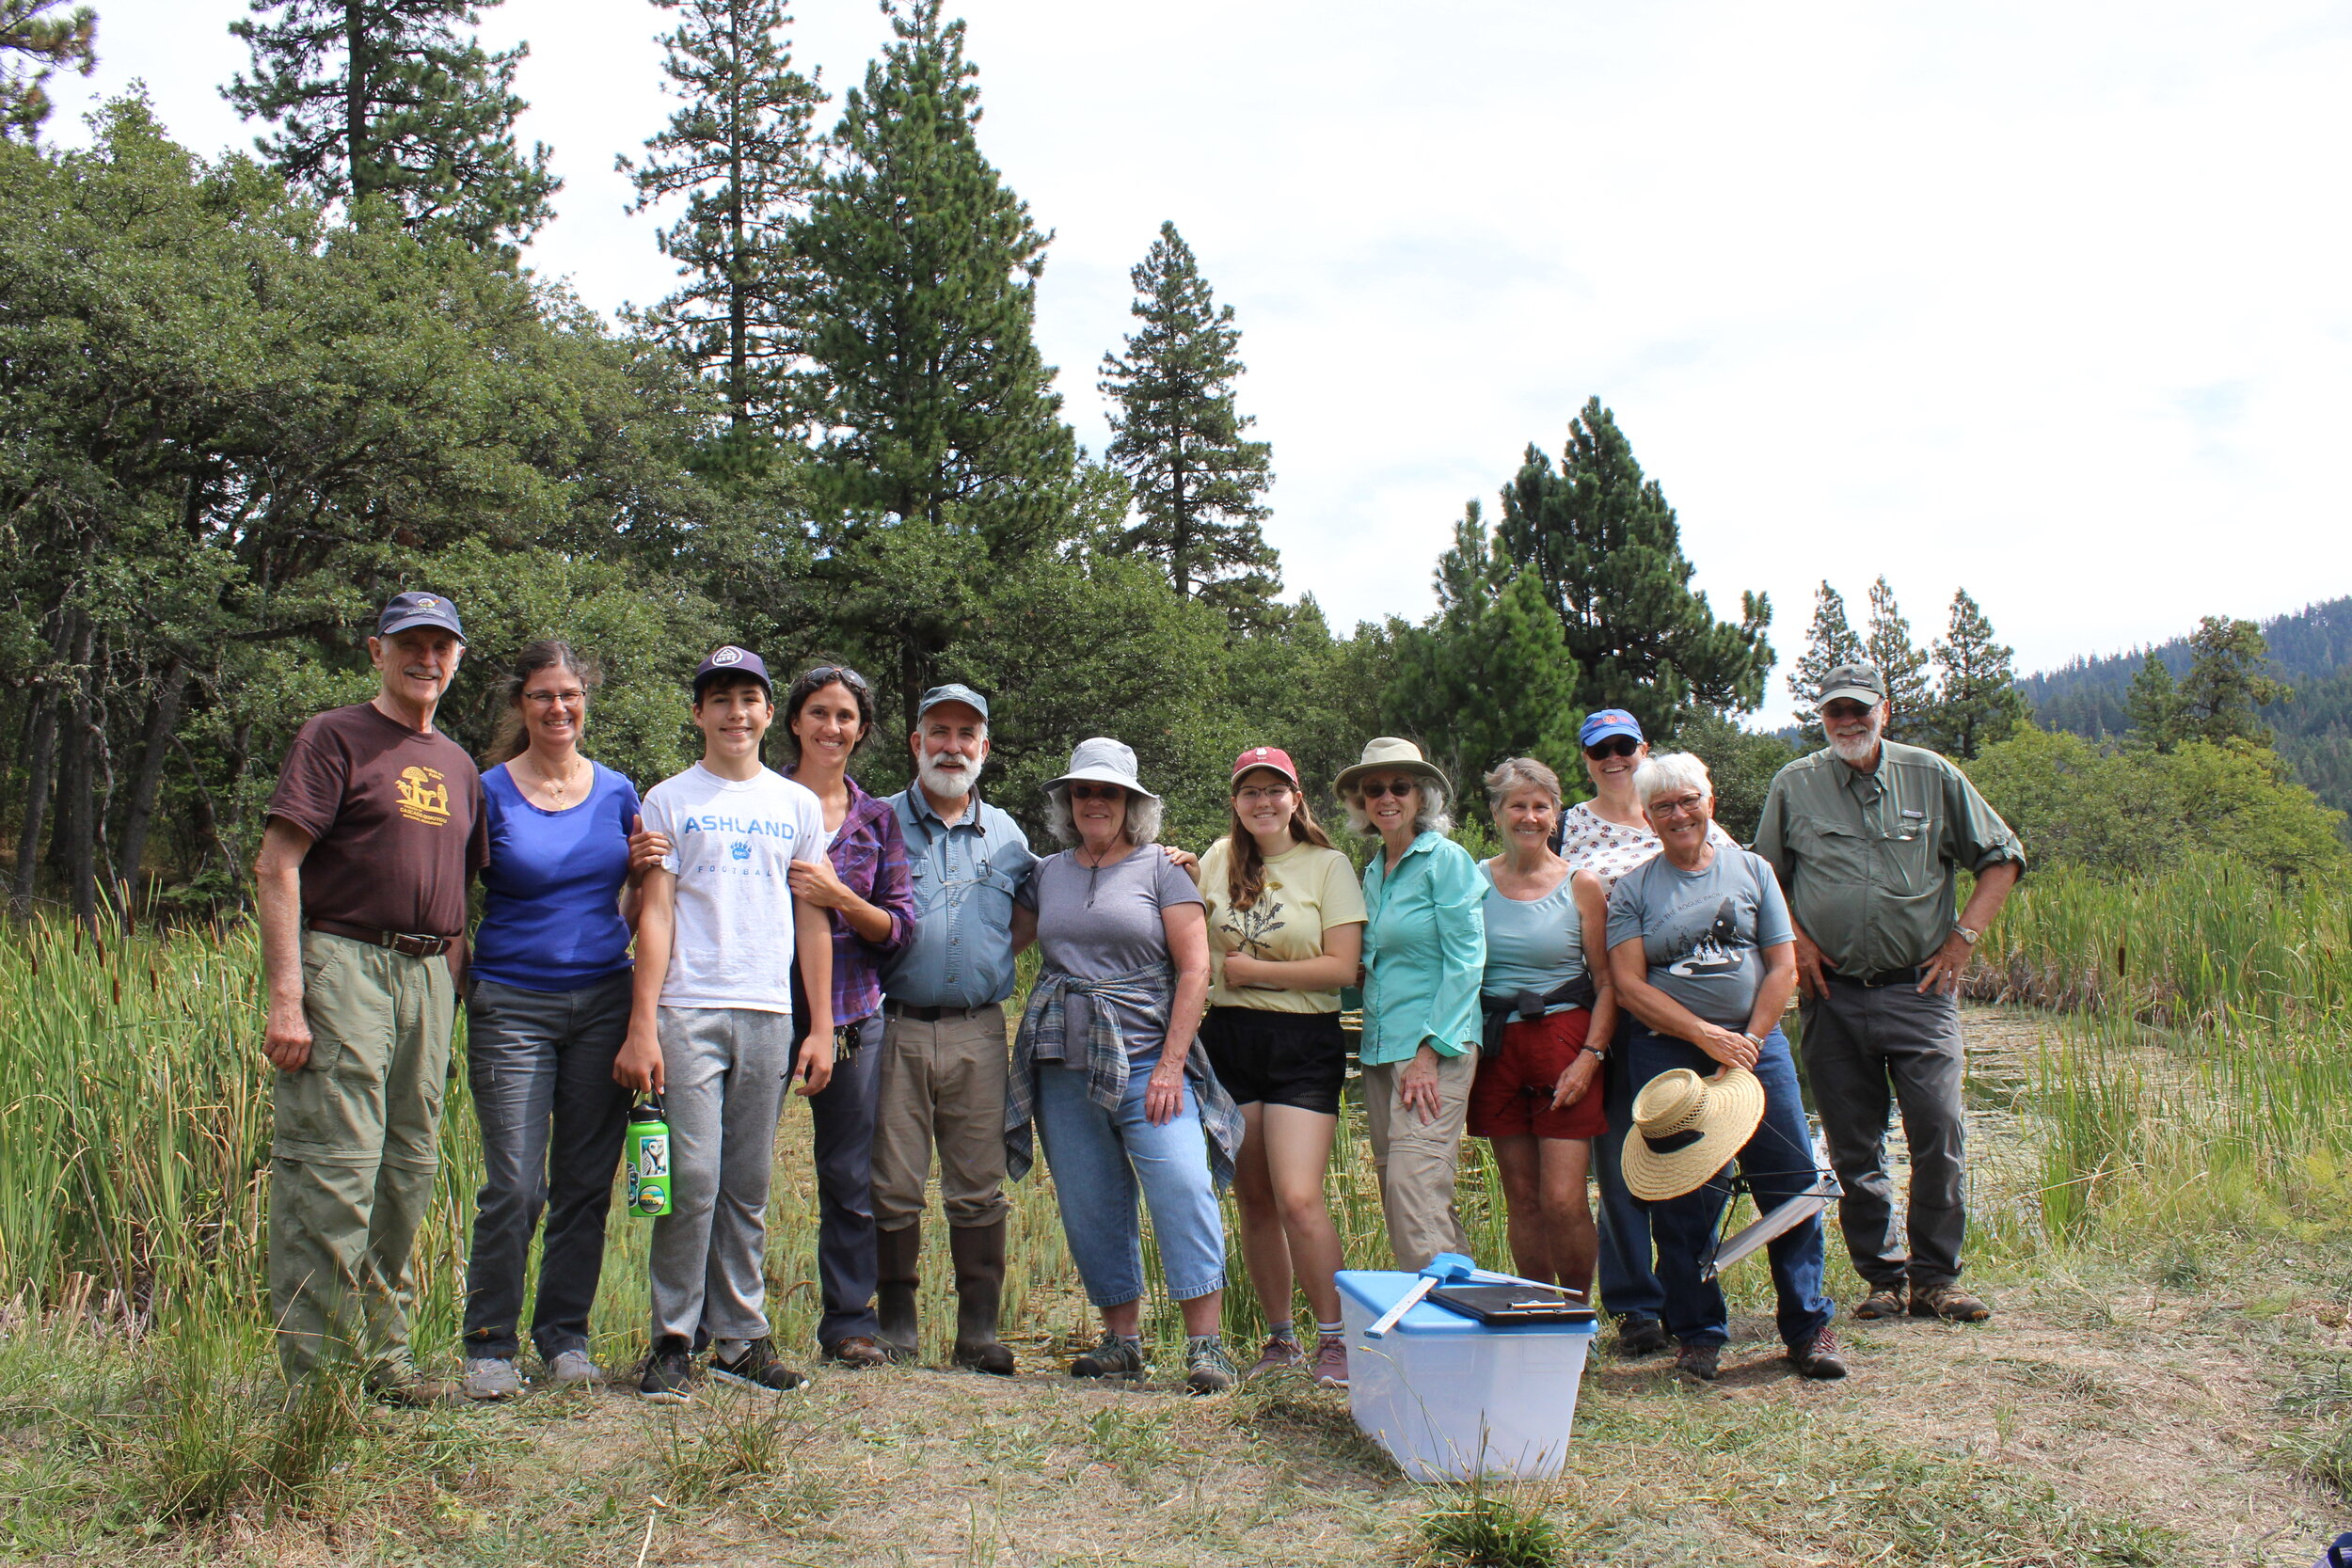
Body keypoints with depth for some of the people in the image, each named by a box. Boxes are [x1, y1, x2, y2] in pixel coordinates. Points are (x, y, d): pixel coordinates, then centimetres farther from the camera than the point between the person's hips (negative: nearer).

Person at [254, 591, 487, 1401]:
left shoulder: (458, 765, 19)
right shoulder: (335, 736, 0)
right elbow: (277, 870, -8)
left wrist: (452, 995, 12)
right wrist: (285, 998, -16)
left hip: (428, 975, 7)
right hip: (342, 962, -6)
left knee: (409, 1170, 10)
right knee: (334, 1169, -8)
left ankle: (384, 1353, 20)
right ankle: (319, 1371, 0)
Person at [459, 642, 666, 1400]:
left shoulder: (618, 792, 9)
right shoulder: (488, 794, 0)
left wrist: (643, 870, -4)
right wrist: (450, 998, -12)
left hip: (604, 1002, 3)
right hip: (513, 1007, -3)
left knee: (586, 1183, 6)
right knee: (514, 1188, -5)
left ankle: (565, 1335, 20)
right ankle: (489, 1344, 11)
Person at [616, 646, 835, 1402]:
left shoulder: (798, 805, 15)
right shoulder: (669, 801, 7)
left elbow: (813, 921, 14)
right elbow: (655, 915, 1)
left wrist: (821, 1026, 7)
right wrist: (642, 1025, -8)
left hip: (769, 1014, 3)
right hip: (687, 1012, -2)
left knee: (748, 1189, 6)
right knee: (692, 1181, -8)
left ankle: (740, 1338, 14)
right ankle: (674, 1340, 4)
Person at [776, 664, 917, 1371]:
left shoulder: (878, 819, 11)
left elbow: (898, 926, 5)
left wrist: (838, 897, -11)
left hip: (851, 1014, 2)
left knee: (851, 1176, 4)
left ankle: (850, 1320, 15)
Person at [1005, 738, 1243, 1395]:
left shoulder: (1160, 869, 3)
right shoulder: (1047, 874, 14)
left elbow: (1194, 969, -3)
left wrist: (1171, 1064, -10)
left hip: (1146, 1061, -4)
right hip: (1062, 1067, 4)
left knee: (1183, 1189, -14)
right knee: (1091, 1207, 6)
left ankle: (1205, 1343, -7)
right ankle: (1122, 1338, 18)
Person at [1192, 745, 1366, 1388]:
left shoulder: (1328, 865, -3)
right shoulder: (1220, 859, 9)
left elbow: (1341, 967, -10)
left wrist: (1253, 970, -9)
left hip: (1304, 1045, -4)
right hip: (1229, 1040, 4)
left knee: (1299, 1198, -13)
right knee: (1253, 1199, 9)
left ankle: (1335, 1339, 2)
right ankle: (1280, 1339, 21)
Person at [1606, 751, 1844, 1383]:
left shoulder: (1751, 870, 10)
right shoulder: (1632, 889, 5)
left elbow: (1783, 968, 6)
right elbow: (1629, 985, -3)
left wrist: (1746, 1046, -6)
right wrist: (1707, 1036, -12)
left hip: (1755, 1043, 1)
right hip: (1666, 1054, -1)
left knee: (1792, 1186, -1)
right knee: (1683, 1199, 0)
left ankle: (1809, 1326, 14)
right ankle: (1698, 1333, 14)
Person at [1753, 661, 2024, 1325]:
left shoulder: (1932, 776, 5)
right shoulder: (1793, 786, 6)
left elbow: (2002, 858, 11)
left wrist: (1963, 936, 2)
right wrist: (1794, 941, 3)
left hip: (1920, 988, -1)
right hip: (1832, 994, 1)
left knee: (1938, 1131, -8)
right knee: (1853, 1146, 4)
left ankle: (1935, 1278, 5)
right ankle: (1882, 1276, 15)